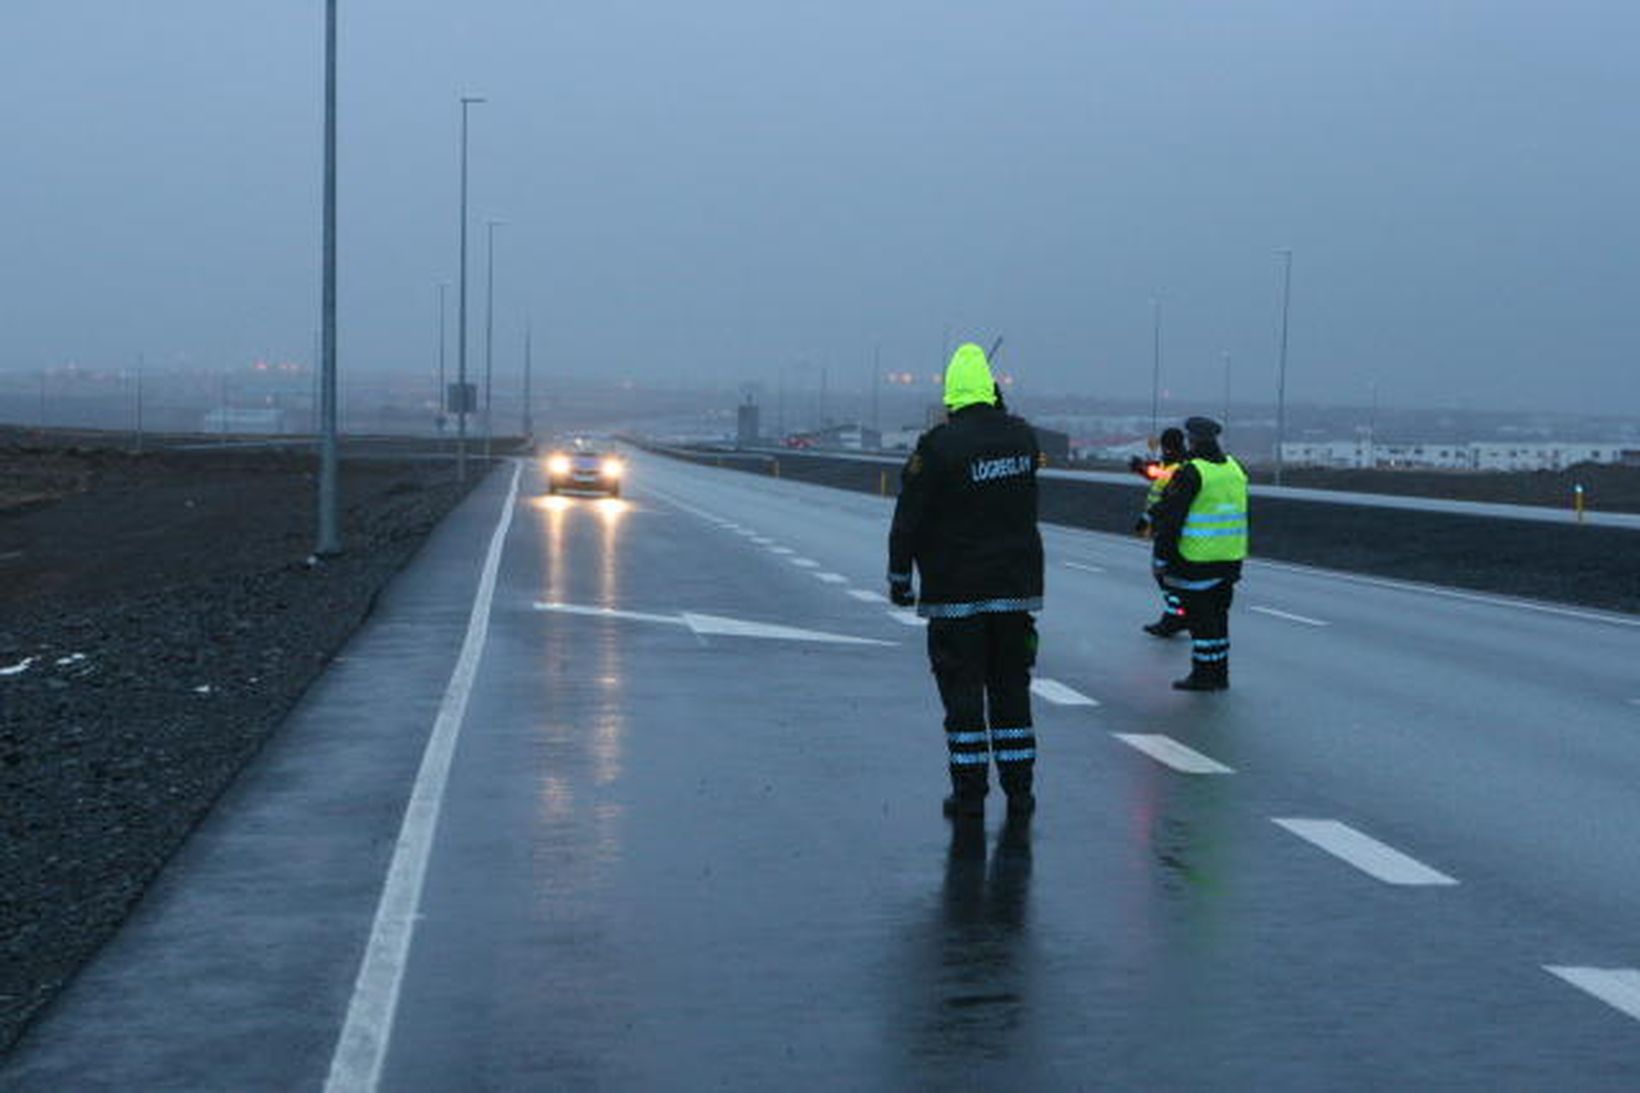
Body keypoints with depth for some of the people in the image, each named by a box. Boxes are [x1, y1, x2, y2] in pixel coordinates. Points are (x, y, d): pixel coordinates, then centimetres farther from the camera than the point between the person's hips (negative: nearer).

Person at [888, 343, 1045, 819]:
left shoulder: (938, 446, -12)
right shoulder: (1023, 437, 3)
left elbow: (908, 520, -9)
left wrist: (899, 577, 2)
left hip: (956, 595, -4)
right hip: (1017, 588, 4)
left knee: (962, 692, 3)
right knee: (1011, 690, 12)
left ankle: (970, 792, 5)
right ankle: (1019, 790, 15)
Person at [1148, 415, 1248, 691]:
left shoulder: (1190, 473, -15)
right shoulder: (1235, 469, 9)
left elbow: (1171, 518, -14)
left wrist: (1161, 557, -9)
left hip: (1196, 559, -7)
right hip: (1230, 559, 7)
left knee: (1199, 617, 0)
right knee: (1218, 614, 15)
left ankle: (1203, 675, 2)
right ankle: (1219, 674, 20)